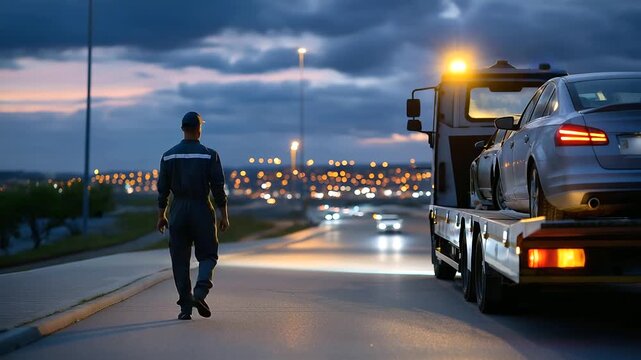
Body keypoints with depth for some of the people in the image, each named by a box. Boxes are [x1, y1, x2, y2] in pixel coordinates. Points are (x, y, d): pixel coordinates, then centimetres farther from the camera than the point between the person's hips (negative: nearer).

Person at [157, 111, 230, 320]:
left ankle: (185, 307, 4)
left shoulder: (169, 156, 3)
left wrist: (161, 216, 11)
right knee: (207, 255, 9)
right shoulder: (209, 155, -4)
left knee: (180, 260, 7)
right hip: (202, 209, -2)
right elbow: (218, 188, -5)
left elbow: (162, 189, 4)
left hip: (178, 210, 2)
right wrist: (224, 216, 1)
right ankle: (200, 292, -16)